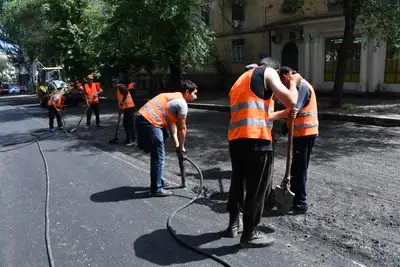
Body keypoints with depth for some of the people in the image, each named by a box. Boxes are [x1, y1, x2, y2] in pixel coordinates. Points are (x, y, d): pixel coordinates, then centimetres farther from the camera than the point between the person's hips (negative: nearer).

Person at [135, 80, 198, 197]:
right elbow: (182, 128, -3)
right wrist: (181, 146, 10)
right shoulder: (182, 103, -8)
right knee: (159, 156, -1)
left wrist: (176, 144, 19)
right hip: (149, 122, -10)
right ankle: (156, 189, 8)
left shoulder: (174, 98, 22)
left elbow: (172, 123, 22)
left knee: (157, 154, 21)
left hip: (143, 118, 10)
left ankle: (157, 182, 33)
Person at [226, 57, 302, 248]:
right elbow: (291, 102, -3)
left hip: (235, 140, 8)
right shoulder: (269, 73, 5)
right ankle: (249, 235, 18)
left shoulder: (240, 80, 29)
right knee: (257, 189, 6)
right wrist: (293, 83, 16)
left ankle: (234, 224, 36)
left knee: (237, 182, 22)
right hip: (255, 141, -8)